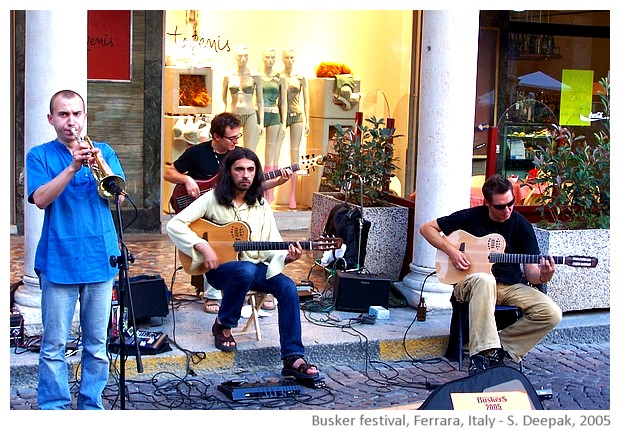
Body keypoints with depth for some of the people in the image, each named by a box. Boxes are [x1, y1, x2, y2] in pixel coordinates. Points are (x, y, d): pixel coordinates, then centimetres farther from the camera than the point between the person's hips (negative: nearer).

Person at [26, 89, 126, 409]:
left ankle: (91, 405, 17)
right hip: (59, 259, -2)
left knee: (97, 343, 7)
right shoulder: (40, 156, 5)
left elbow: (118, 196, -2)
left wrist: (99, 166, -17)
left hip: (100, 257, 2)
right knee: (54, 345, -1)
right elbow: (41, 199, -11)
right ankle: (54, 407, 8)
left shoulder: (103, 151, 11)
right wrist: (73, 167, -20)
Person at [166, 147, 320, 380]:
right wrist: (202, 246, -22)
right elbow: (174, 224, -11)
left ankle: (293, 358, -24)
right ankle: (223, 325, -12)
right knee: (246, 270, -38)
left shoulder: (261, 205, 7)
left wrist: (286, 256, -22)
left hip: (255, 267, 4)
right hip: (219, 268, -4)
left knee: (287, 286, -24)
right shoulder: (213, 199, -5)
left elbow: (272, 245, 1)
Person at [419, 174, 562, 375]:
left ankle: (499, 349, -12)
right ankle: (482, 353, -42)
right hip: (470, 284, -3)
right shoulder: (470, 217, -2)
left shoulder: (521, 225, 2)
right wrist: (451, 250, -11)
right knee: (484, 280, -42)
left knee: (552, 313, -21)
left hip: (511, 287, 3)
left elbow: (530, 271, 0)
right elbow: (427, 228, 4)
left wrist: (543, 277, -25)